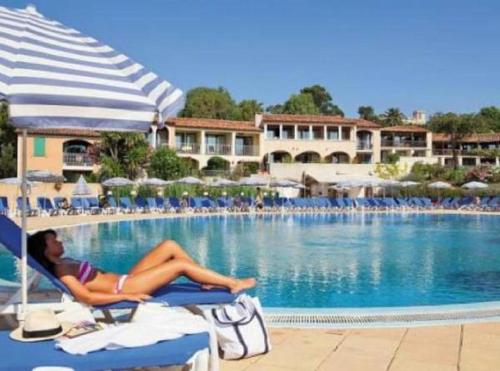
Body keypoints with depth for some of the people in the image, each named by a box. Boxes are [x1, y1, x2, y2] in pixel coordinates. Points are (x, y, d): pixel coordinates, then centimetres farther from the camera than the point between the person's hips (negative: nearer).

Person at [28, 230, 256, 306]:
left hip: (124, 279, 10)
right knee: (180, 265, -11)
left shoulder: (64, 263, 14)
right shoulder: (61, 269, -14)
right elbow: (86, 297, -23)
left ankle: (208, 281, 11)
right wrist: (126, 296, -23)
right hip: (124, 287, -10)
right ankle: (234, 284, 0)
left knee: (169, 246, 4)